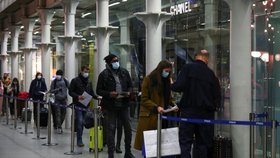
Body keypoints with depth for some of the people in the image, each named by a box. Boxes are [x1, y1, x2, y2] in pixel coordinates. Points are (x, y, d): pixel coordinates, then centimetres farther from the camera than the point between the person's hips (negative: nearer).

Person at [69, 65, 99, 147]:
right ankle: (79, 140, -7)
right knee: (80, 121, -12)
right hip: (78, 105, -5)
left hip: (86, 105, 5)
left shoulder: (89, 82, 14)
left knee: (82, 122, 9)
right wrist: (77, 96, -20)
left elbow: (91, 93, 17)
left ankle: (79, 140, 18)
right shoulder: (75, 80, -2)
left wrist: (97, 97, -3)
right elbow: (70, 92, -4)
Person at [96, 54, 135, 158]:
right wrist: (109, 94, -17)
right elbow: (98, 91, -1)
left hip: (124, 104, 4)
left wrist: (129, 92, -5)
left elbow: (130, 85, 16)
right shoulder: (104, 75, -4)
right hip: (110, 106, -3)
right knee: (110, 129, 0)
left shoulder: (124, 72, 8)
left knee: (128, 128, 6)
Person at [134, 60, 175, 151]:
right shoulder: (148, 79, -5)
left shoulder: (166, 80, 11)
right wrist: (156, 107, -20)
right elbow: (144, 99, -8)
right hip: (149, 116, -5)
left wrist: (173, 104, -3)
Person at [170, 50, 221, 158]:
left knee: (185, 142, 0)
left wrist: (172, 86, 5)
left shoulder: (187, 68, -6)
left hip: (189, 110, -3)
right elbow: (217, 95, 6)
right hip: (206, 112, 3)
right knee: (202, 143, 10)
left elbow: (179, 86, -16)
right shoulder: (211, 73, 6)